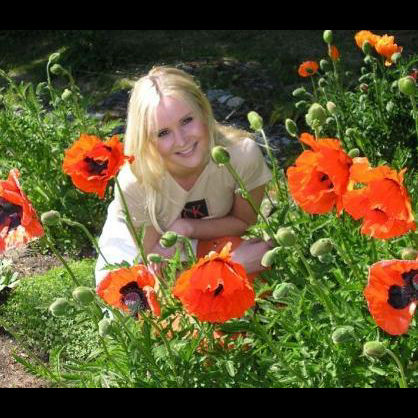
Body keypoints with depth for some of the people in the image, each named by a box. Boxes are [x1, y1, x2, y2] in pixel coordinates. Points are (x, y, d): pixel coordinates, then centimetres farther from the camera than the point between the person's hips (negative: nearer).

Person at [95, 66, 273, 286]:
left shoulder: (243, 154, -31)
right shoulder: (134, 183, -34)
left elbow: (245, 222, -12)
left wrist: (187, 227, -29)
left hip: (206, 237, 2)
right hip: (136, 245, -1)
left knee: (258, 262, -24)